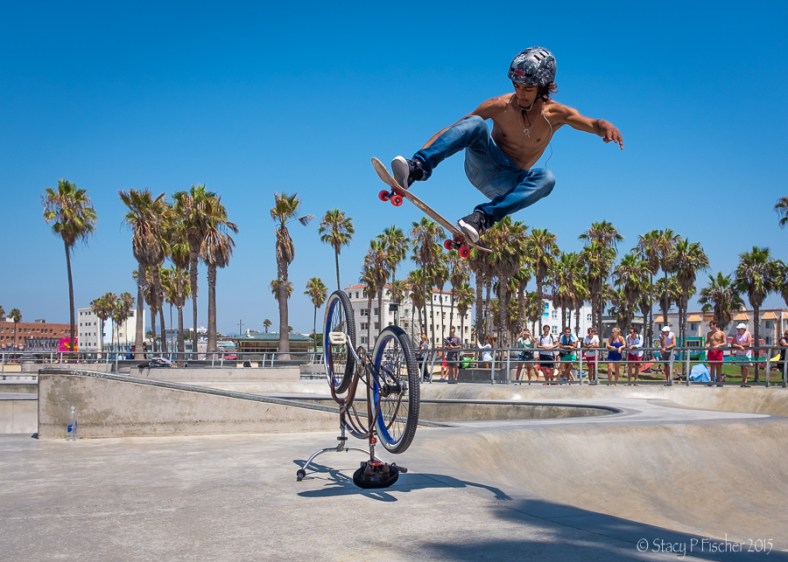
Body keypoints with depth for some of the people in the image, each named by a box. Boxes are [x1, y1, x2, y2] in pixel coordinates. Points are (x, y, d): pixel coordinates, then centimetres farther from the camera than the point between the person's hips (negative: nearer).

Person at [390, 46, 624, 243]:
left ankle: (484, 216, -42)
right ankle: (416, 168, -45)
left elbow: (594, 124, -16)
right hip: (481, 167, -1)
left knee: (546, 178, -32)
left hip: (506, 185, 1)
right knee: (475, 123, -29)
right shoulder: (499, 106, -10)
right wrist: (421, 156, -18)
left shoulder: (556, 114, -7)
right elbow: (451, 130, -9)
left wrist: (606, 126, -41)